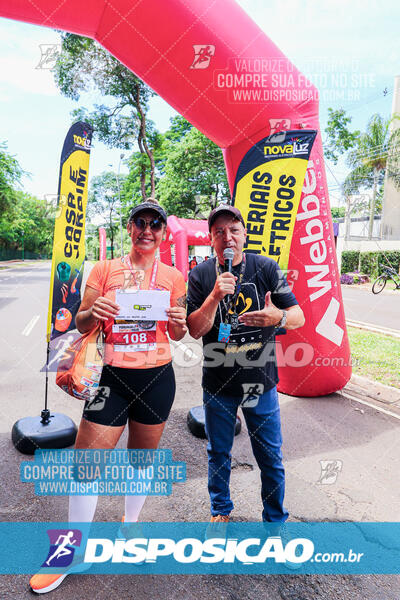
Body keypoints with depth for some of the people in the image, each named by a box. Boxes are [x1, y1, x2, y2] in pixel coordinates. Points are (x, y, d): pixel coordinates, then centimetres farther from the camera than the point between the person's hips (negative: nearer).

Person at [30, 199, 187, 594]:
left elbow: (177, 334, 8)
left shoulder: (173, 276, 4)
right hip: (113, 377, -1)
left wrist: (178, 320, -15)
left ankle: (130, 524, 44)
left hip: (157, 377, 1)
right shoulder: (105, 269, 1)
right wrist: (93, 312, -21)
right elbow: (81, 325, 2)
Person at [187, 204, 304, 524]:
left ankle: (276, 519, 37)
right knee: (219, 454, 17)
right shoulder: (200, 276, -4)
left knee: (270, 456, 12)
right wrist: (215, 297, -26)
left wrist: (278, 317, -27)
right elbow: (195, 330, -10)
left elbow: (299, 316, -4)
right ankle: (221, 511, 43)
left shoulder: (266, 268, -5)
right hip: (218, 381, 1)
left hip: (261, 380, 0)